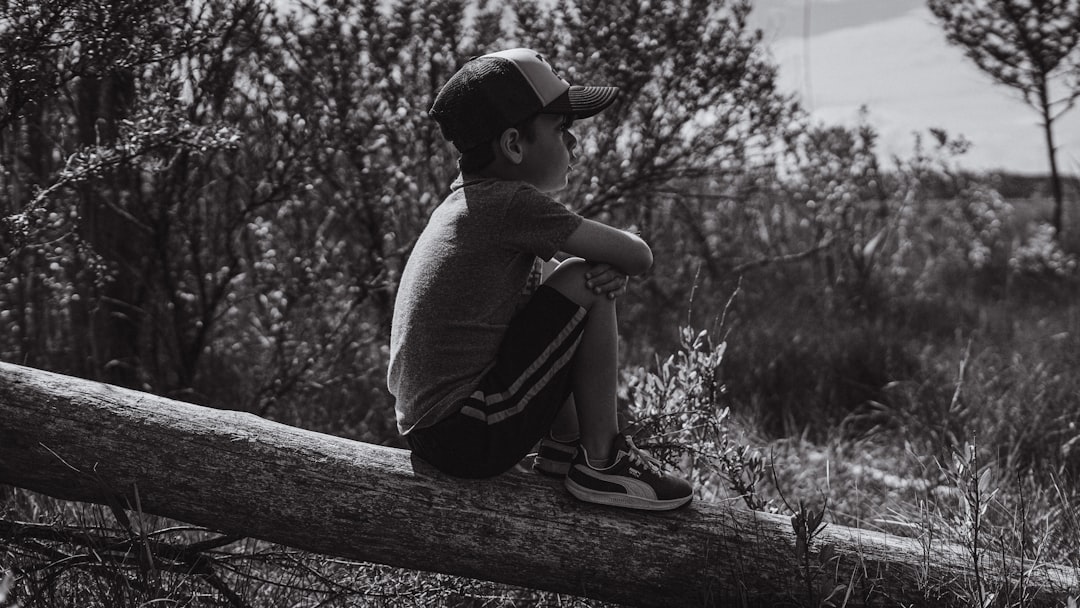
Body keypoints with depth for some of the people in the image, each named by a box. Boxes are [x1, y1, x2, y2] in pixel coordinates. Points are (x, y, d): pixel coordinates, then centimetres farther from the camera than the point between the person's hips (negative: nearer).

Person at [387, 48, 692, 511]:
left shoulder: (467, 199, 11)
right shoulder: (512, 203, -17)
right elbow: (639, 257, -15)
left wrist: (609, 270, -8)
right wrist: (613, 258, 9)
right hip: (470, 440, -10)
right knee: (583, 287, -11)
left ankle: (562, 448, 21)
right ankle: (601, 463, -1)